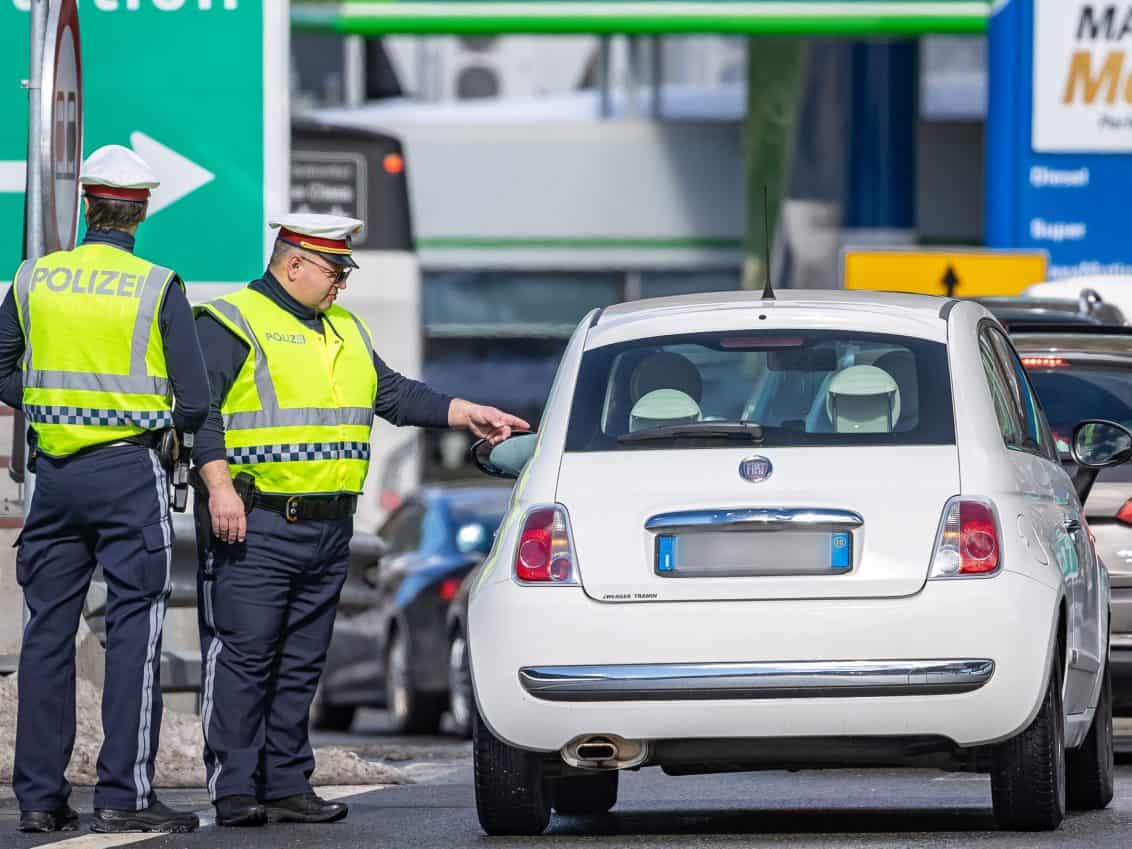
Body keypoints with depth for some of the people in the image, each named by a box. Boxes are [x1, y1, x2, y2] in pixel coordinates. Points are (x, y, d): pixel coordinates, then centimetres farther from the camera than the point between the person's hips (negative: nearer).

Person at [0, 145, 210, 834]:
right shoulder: (158, 288, -8)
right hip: (130, 472, -4)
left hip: (56, 468, 4)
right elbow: (195, 402, -8)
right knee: (134, 632, -1)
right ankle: (125, 795, -5)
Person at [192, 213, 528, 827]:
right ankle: (234, 791, -7)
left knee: (301, 664, 9)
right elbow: (197, 406, -13)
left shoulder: (346, 333, 20)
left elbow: (394, 395, 23)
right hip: (254, 524, -8)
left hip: (328, 525, 8)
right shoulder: (231, 323, -5)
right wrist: (218, 483, -23)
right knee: (242, 658, -8)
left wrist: (468, 414, 12)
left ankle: (287, 786, 13)